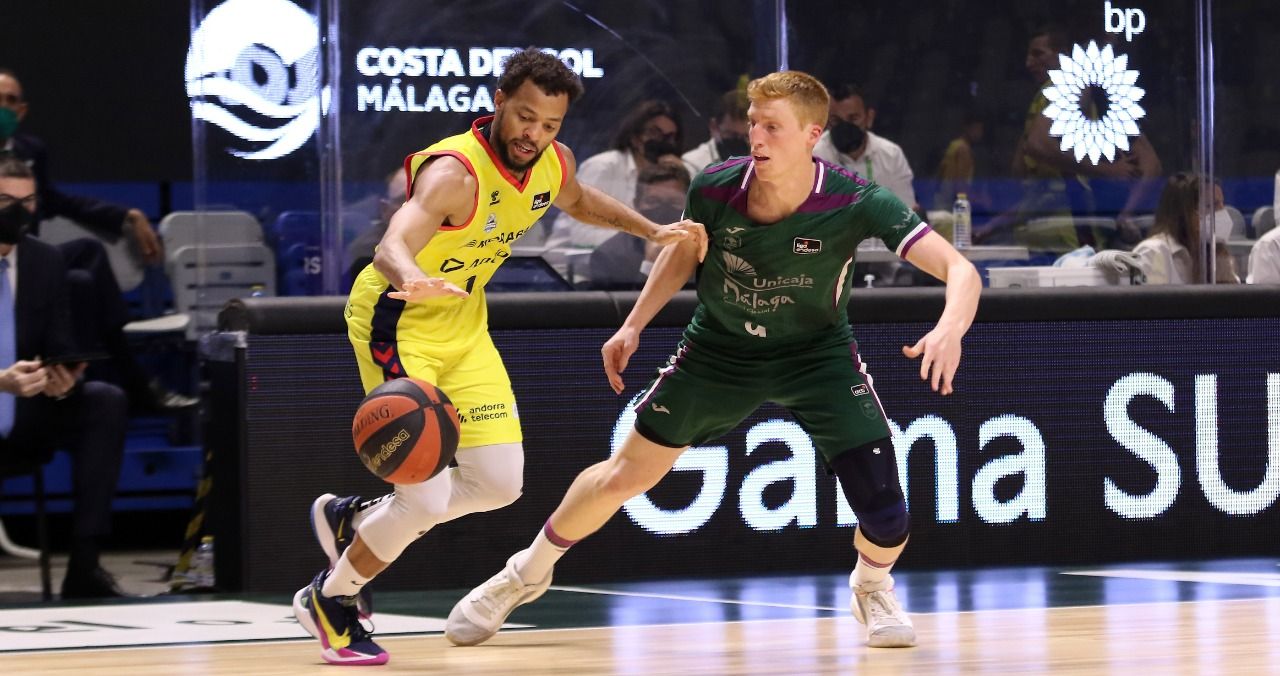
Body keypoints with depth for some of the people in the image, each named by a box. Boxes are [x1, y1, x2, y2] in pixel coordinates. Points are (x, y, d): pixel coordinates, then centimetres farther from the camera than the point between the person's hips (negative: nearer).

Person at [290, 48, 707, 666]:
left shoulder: (554, 164, -7)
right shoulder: (454, 172, -32)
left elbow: (579, 202, 21)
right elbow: (391, 247, -50)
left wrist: (652, 231, 9)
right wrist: (414, 281, -72)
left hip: (463, 324, 8)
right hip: (397, 321, -8)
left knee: (499, 482, 3)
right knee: (428, 497, -13)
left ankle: (355, 520, 25)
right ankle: (330, 601, 11)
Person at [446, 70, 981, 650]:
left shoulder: (857, 204, -31)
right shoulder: (715, 189, -23)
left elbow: (960, 271, -37)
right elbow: (685, 250, 2)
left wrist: (950, 329, -57)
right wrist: (634, 326, 2)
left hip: (818, 352, -2)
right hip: (719, 347, 2)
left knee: (885, 516, -13)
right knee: (626, 474, 5)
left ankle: (872, 589, 24)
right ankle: (526, 575, 31)